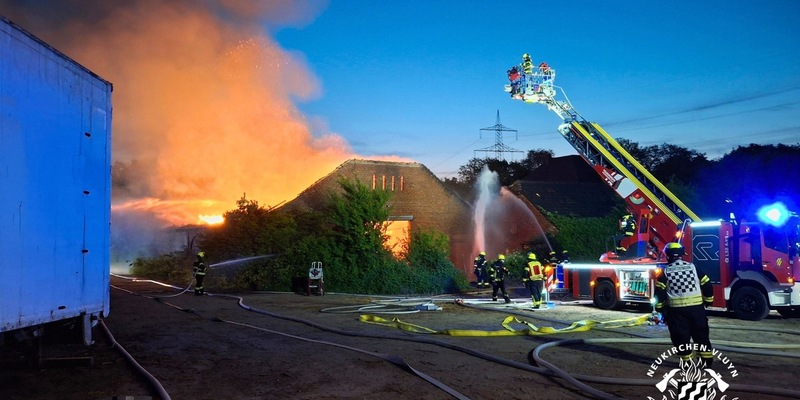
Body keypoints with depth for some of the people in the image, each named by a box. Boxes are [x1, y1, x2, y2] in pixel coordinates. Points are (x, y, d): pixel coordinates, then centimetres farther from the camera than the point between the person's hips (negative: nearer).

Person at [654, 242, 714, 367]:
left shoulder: (666, 272, -2)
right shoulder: (693, 268, 3)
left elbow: (660, 293, -5)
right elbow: (707, 285, 4)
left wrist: (660, 308, 5)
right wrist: (707, 302, 16)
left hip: (677, 310, -2)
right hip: (697, 307, 2)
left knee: (681, 336, 7)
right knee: (701, 334, 13)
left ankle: (687, 362, 7)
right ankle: (707, 360, 15)